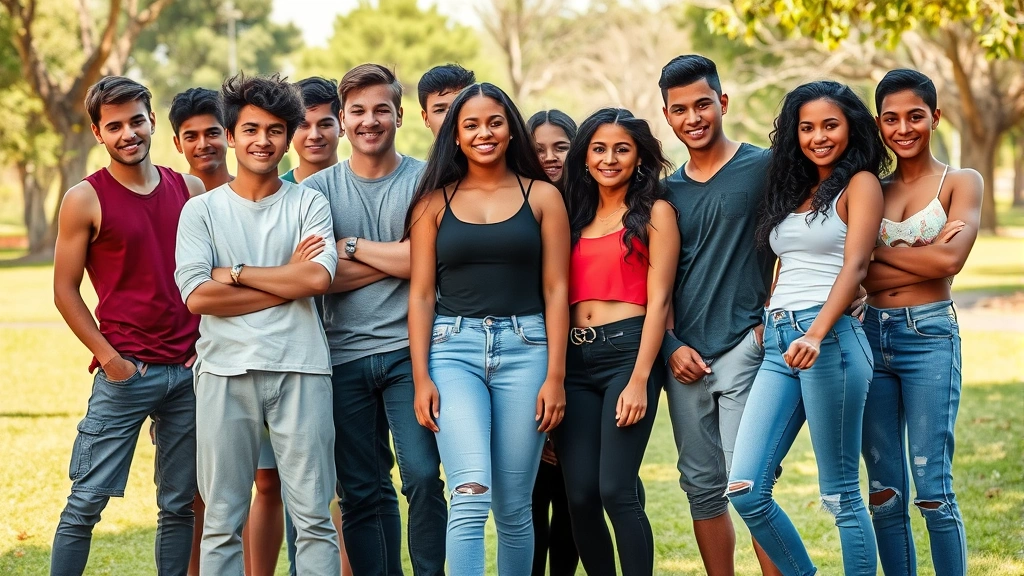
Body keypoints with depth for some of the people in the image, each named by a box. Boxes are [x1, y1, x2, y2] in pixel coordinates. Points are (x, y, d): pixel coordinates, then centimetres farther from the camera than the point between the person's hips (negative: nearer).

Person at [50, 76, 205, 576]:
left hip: (190, 369, 4)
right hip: (127, 373, -4)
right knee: (87, 500, -6)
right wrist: (109, 357, -10)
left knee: (179, 504, 8)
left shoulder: (191, 191, 9)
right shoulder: (86, 200, -2)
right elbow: (65, 291, -2)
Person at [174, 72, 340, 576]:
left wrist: (237, 273, -5)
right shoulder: (202, 210, 8)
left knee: (313, 517, 0)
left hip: (299, 371, 0)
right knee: (222, 521, 4)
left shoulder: (309, 204, 9)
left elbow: (319, 277, -8)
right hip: (225, 371, 0)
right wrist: (287, 281, -5)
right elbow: (197, 296, -5)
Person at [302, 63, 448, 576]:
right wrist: (396, 258, -8)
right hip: (344, 357, 2)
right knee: (361, 492, 6)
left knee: (423, 477, -12)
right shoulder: (318, 189, 7)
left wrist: (352, 247, -4)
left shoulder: (425, 181, 2)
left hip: (408, 350, -2)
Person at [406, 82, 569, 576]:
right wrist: (421, 378, -2)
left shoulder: (542, 197, 8)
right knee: (470, 495, -17)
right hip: (454, 347, -1)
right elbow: (421, 294, 6)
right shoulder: (434, 201, 9)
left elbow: (555, 290, 5)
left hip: (524, 347, 1)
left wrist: (555, 376, -2)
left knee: (514, 507, 4)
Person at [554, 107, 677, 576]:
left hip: (627, 349, -5)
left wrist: (639, 380, -13)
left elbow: (658, 300, -4)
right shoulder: (576, 216, 18)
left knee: (616, 491, -13)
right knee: (580, 496, -1)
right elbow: (560, 296, 15)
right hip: (575, 359, 5)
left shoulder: (654, 212, 3)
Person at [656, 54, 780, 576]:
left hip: (743, 348, -6)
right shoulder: (667, 191, 15)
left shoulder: (762, 168, 0)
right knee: (702, 487, 9)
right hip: (684, 357, 6)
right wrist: (671, 347, 3)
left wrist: (771, 317, -9)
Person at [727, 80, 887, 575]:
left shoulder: (859, 184, 1)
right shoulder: (793, 190, 22)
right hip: (777, 345, 7)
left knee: (841, 496, -4)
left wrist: (815, 336, -25)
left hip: (830, 337, -7)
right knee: (745, 491, -3)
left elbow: (854, 265, -11)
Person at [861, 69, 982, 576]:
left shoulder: (961, 183, 3)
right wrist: (921, 256, -11)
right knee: (884, 492, 5)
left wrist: (877, 252, -5)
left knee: (933, 489, -7)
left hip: (928, 335, -4)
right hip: (870, 336, 4)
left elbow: (950, 260, -13)